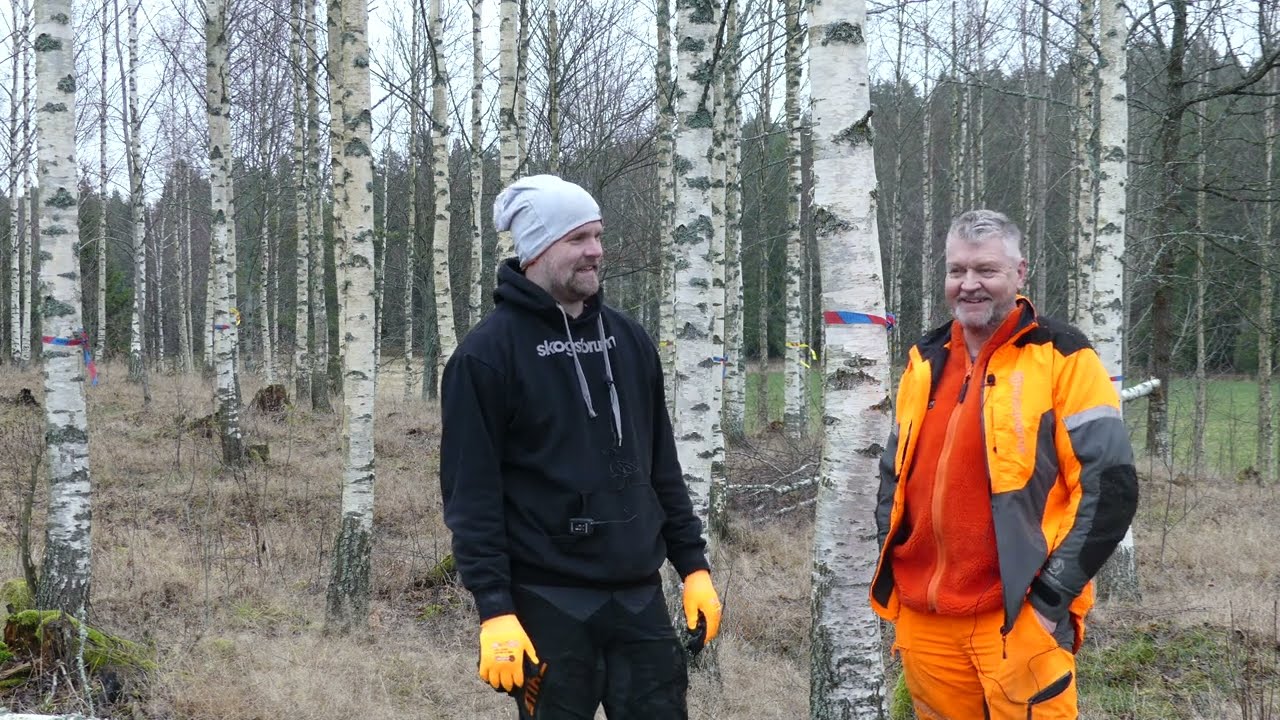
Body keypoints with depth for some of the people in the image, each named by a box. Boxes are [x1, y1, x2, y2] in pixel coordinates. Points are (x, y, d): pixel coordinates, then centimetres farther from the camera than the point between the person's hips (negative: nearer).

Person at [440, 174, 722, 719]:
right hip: (549, 604, -5)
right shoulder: (488, 354, -7)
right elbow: (470, 492, -11)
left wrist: (693, 565, 12)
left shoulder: (627, 338, 11)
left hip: (639, 597, 5)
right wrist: (494, 610, -16)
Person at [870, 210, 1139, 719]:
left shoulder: (1062, 358, -5)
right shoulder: (926, 360, 12)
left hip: (1019, 616, -5)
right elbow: (894, 474, 21)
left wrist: (1053, 595, -14)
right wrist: (890, 577, 10)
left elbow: (1109, 485, -10)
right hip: (922, 620, 6)